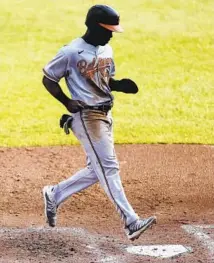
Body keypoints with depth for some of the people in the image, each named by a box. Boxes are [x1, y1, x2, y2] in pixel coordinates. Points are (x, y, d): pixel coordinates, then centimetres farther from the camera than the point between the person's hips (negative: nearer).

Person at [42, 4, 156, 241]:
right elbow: (48, 79, -4)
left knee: (96, 170, 12)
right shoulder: (71, 52, -13)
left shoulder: (106, 50, 10)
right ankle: (131, 222, -15)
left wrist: (120, 85, 0)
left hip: (106, 114, 9)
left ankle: (55, 195, 29)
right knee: (108, 168, -12)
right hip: (86, 116, -9)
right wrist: (68, 103, -13)